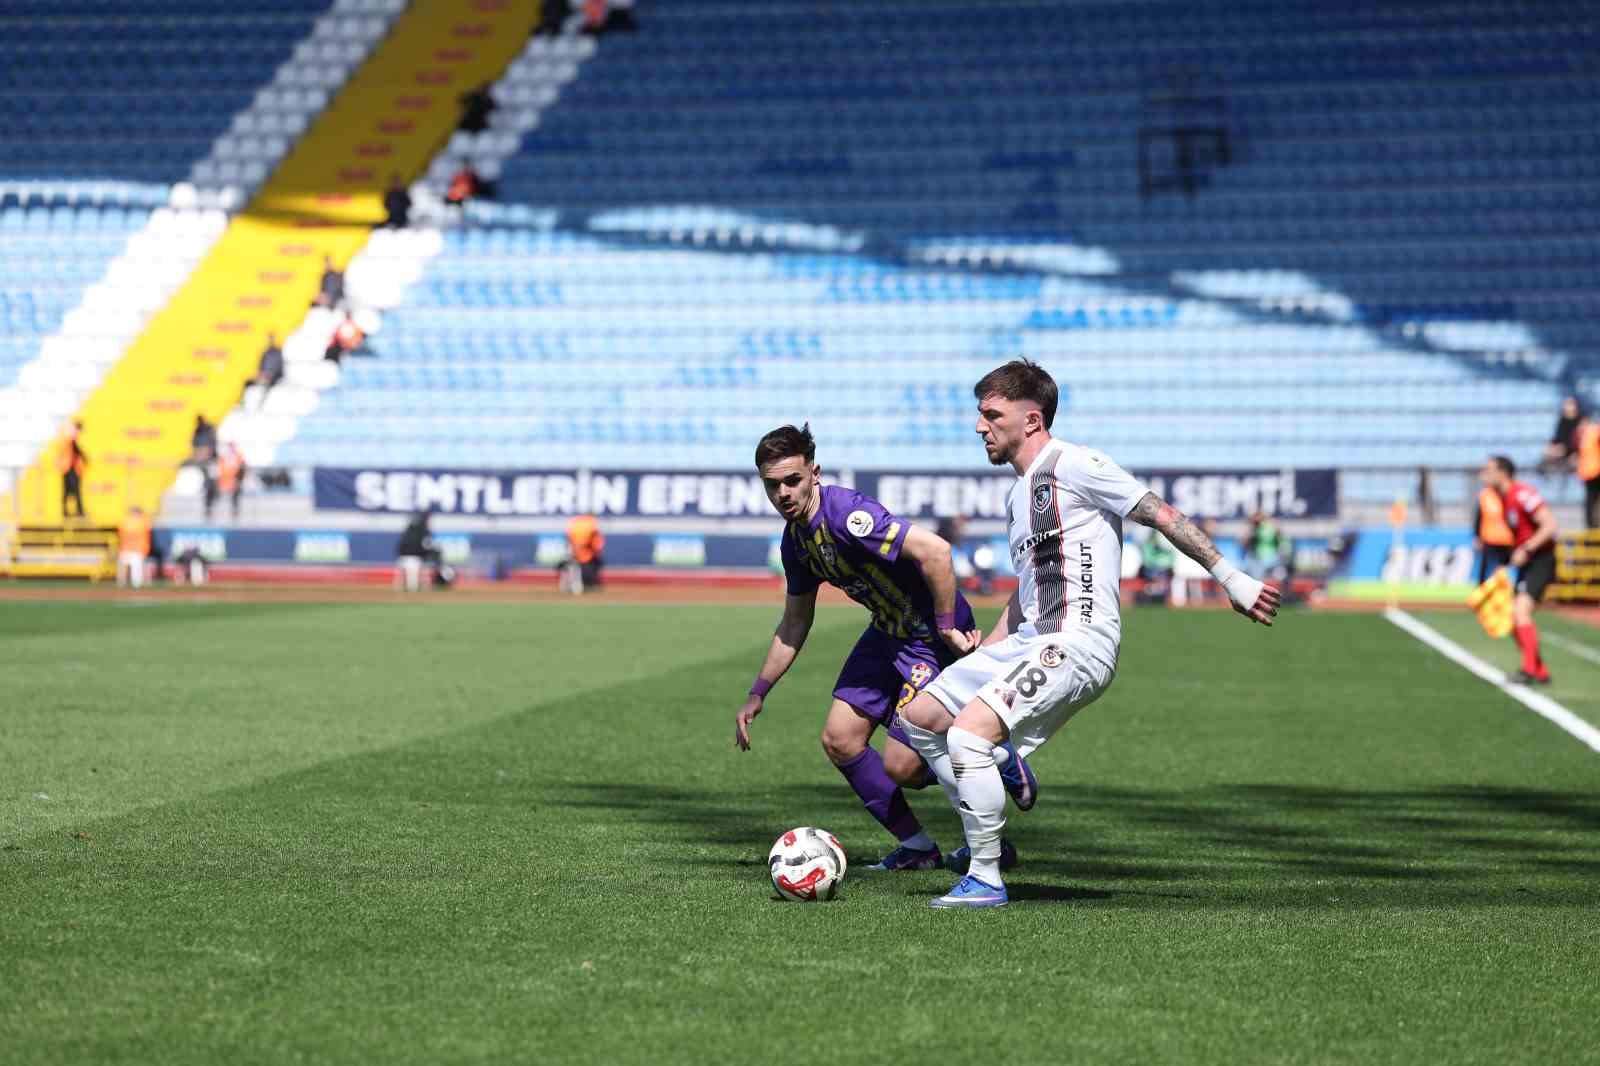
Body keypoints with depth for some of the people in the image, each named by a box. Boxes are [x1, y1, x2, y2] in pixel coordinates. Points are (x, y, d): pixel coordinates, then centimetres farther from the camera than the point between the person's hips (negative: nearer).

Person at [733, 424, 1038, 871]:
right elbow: (794, 625, 17)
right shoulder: (796, 538, 4)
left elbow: (935, 551, -35)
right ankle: (916, 847, 15)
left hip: (934, 637, -9)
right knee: (838, 739, 3)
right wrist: (757, 694, 14)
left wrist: (946, 626, -28)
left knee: (899, 765, -11)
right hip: (887, 633, 9)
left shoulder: (846, 513, -26)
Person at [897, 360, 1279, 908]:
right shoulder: (1018, 493, 21)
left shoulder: (1072, 464, -8)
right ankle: (986, 832, 14)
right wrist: (980, 659, 26)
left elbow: (1163, 515, -10)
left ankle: (985, 880, -13)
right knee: (919, 716, 10)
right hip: (1028, 640, 10)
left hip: (1078, 642, -10)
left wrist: (1230, 578, -15)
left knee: (968, 733, -23)